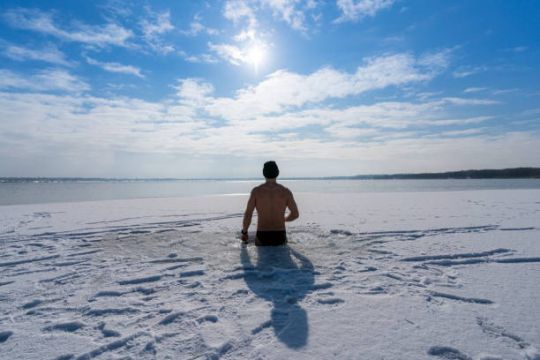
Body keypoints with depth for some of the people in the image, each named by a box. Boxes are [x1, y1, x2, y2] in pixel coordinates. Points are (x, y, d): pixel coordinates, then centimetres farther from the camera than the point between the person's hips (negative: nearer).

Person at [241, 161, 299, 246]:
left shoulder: (256, 191, -5)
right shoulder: (286, 191, -2)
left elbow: (247, 215, -7)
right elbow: (295, 214, 4)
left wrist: (244, 233, 10)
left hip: (262, 237, -1)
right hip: (280, 237, 2)